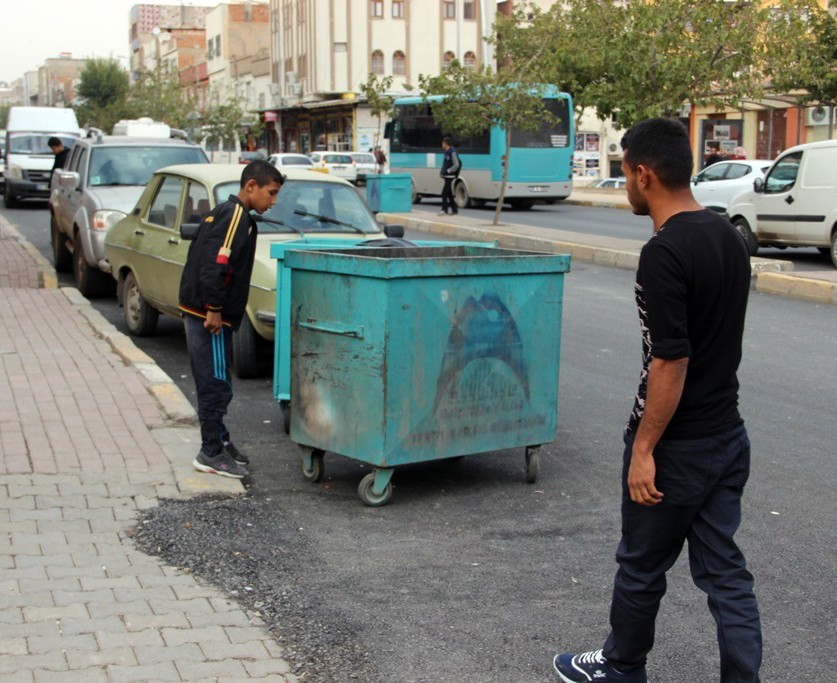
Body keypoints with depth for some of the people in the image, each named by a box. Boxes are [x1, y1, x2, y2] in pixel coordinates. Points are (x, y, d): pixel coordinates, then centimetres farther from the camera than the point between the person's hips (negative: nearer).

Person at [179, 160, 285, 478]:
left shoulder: (223, 212, 15)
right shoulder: (236, 218, -15)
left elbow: (202, 257, 20)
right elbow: (214, 266, -24)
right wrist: (214, 309, -19)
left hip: (198, 311, 10)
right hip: (209, 317, -10)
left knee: (212, 384, 18)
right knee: (216, 386, -2)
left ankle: (219, 442, 29)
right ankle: (211, 454, 5)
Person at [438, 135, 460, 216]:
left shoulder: (452, 152, -15)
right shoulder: (446, 152, 13)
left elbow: (456, 165, -18)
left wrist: (448, 171, -16)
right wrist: (442, 171, 8)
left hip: (450, 176, -9)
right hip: (446, 176, 9)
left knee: (444, 193, -11)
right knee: (449, 194, 11)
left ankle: (444, 209, -9)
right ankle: (454, 210, 17)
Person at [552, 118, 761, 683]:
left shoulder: (664, 253, -22)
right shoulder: (728, 236, 6)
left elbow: (670, 362, -25)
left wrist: (644, 449, -18)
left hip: (678, 444, -8)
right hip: (728, 434, 8)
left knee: (642, 564, 13)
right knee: (723, 569, 12)